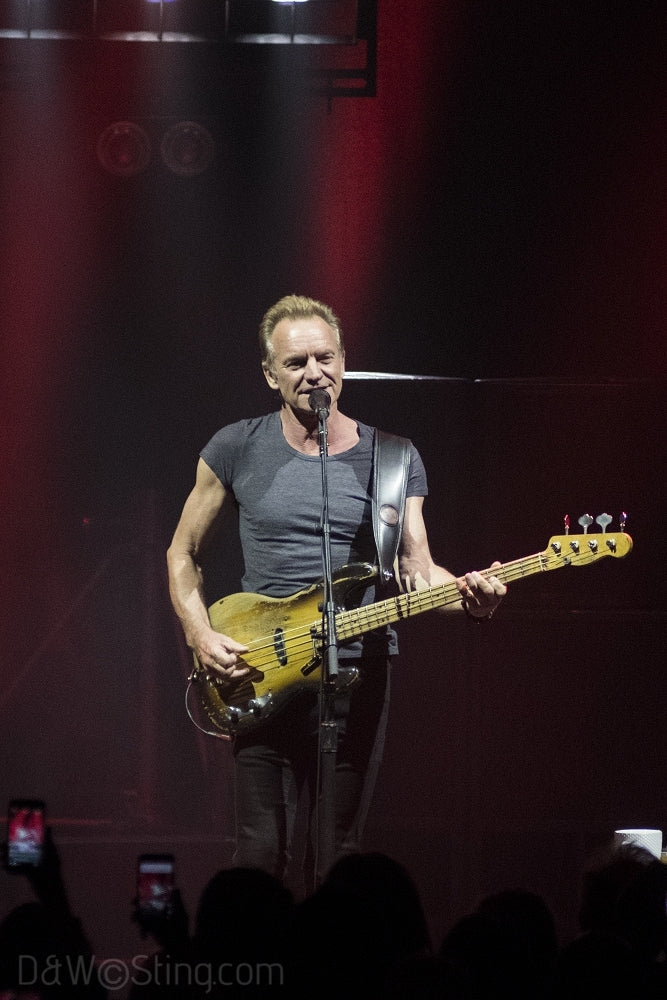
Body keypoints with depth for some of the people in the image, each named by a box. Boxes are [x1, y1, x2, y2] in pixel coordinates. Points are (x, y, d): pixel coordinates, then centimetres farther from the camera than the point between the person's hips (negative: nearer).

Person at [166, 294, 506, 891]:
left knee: (334, 859, 2)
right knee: (261, 857, -6)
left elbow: (416, 568, 0)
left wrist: (465, 593, -22)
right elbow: (184, 554, 12)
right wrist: (202, 636, -3)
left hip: (358, 676, 1)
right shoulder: (237, 451, 4)